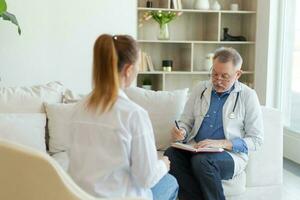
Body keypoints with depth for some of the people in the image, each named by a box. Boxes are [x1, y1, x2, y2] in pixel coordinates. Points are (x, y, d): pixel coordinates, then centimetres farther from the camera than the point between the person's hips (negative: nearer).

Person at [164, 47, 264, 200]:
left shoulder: (248, 96, 0)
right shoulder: (200, 89, 10)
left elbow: (256, 140, -1)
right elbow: (186, 121, 16)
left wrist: (221, 143, -16)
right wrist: (181, 132, -9)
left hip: (230, 154, -3)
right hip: (196, 149, 4)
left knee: (201, 160, -36)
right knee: (171, 154, -28)